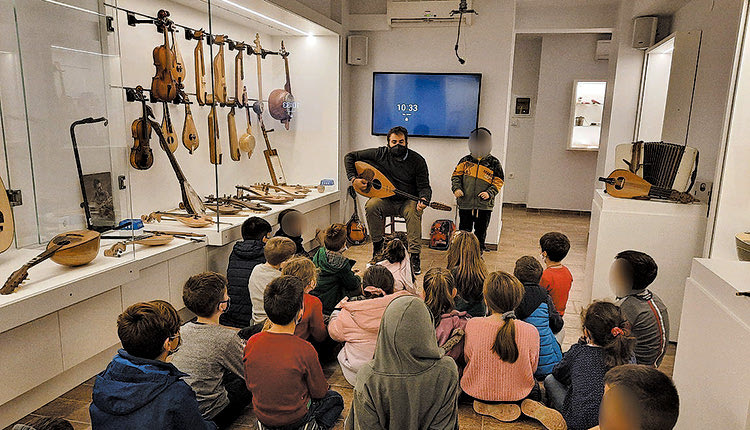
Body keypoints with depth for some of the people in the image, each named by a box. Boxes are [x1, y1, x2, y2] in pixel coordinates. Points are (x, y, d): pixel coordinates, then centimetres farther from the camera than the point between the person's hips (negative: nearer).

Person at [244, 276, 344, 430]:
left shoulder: (251, 343, -16)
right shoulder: (304, 350, -30)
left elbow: (250, 385, 1)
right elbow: (319, 393, -14)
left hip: (262, 415, 6)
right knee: (336, 399, 22)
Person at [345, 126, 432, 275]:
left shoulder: (417, 161, -6)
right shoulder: (380, 154, -4)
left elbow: (424, 186, -4)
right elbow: (350, 157, 2)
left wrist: (423, 200, -27)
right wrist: (353, 179, -11)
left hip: (408, 201, -1)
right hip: (386, 200, 1)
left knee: (413, 211, -34)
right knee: (371, 205, -30)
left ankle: (415, 257, -29)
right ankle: (378, 245, -12)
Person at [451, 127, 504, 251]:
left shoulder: (494, 163, 3)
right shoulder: (465, 161, 6)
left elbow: (498, 181, 2)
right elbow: (456, 176, 7)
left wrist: (489, 193, -13)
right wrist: (456, 188, -11)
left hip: (484, 205, 0)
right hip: (465, 204, 1)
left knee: (480, 233, 11)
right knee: (464, 232, 8)